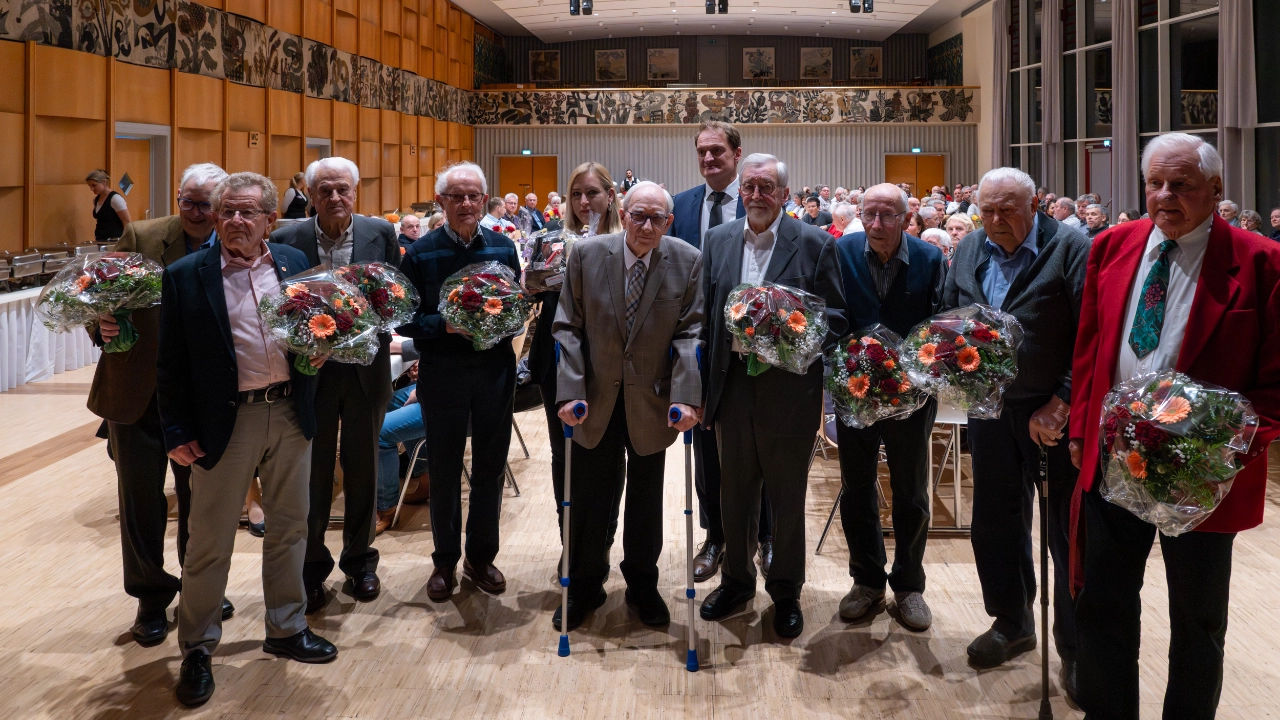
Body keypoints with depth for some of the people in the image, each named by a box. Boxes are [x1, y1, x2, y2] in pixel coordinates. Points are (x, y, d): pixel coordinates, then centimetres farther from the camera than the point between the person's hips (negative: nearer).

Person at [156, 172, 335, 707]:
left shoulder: (294, 262, 4)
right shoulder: (186, 276, -6)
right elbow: (171, 363, -5)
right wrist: (178, 432, -8)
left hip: (290, 414, 4)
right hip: (225, 421, -4)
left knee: (289, 526, 16)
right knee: (209, 541, 6)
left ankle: (286, 629, 33)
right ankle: (197, 649, 22)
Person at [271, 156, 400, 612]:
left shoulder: (380, 233, -1)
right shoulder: (286, 240, -5)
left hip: (365, 368, 1)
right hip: (311, 370, -1)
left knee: (362, 467, 14)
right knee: (313, 471, 8)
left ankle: (359, 560, 31)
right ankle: (312, 569, 23)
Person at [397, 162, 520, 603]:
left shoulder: (503, 247, 3)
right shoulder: (421, 253, -4)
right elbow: (404, 321, -4)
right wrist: (445, 325, -20)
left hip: (495, 371, 2)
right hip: (442, 373, -2)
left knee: (490, 466, 11)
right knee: (444, 470, 9)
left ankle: (481, 557, 27)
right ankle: (445, 561, 24)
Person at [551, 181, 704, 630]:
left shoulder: (688, 262, -8)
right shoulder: (587, 255, -7)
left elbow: (690, 334, -9)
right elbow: (569, 327, -5)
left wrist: (685, 397, -19)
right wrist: (571, 390, -14)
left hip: (652, 403, 0)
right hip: (596, 400, 0)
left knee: (646, 500, 14)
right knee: (589, 498, 9)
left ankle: (642, 586, 32)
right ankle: (584, 587, 27)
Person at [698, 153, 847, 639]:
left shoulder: (815, 244, -5)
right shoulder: (717, 241, 6)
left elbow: (837, 316, -3)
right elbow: (705, 313, 8)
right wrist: (703, 386, 2)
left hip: (789, 386, -3)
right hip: (733, 382, 3)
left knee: (787, 496, 9)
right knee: (735, 491, 16)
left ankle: (785, 592, 26)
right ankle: (737, 580, 34)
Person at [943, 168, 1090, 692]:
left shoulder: (1070, 249, -11)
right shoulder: (968, 252, 7)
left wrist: (1062, 403, -17)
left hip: (1057, 412, -5)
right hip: (991, 409, 6)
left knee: (1069, 529, 3)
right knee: (995, 520, 15)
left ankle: (1076, 648, 17)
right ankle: (1012, 623, 34)